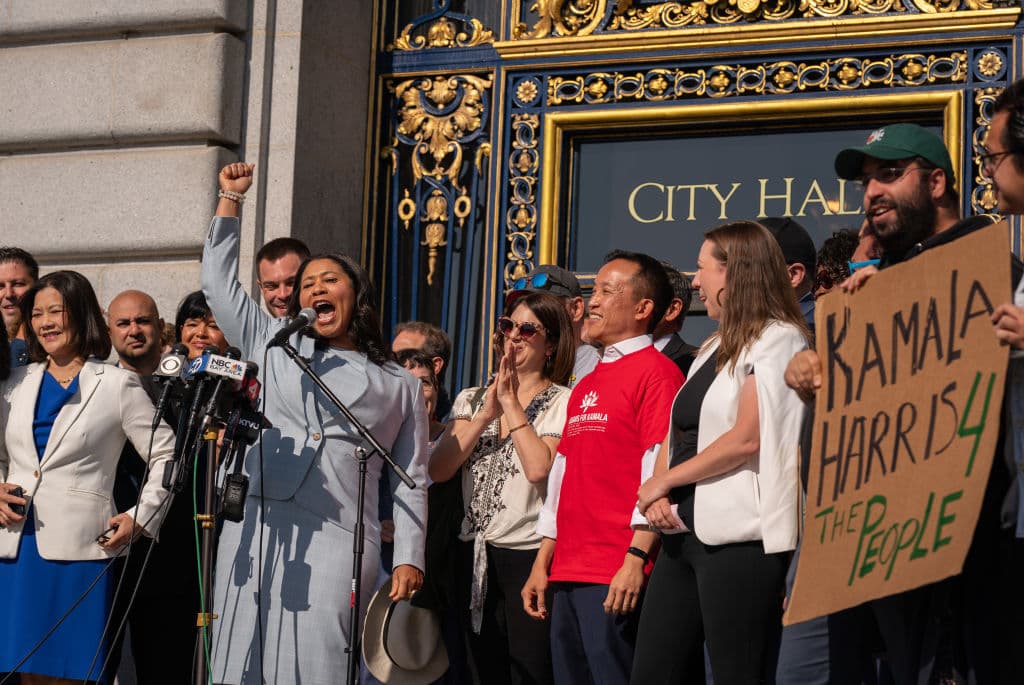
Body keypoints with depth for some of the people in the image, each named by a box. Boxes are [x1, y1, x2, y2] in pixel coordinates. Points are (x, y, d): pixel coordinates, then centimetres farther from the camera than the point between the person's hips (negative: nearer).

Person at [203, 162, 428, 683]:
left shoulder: (400, 385, 15)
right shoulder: (274, 346, 21)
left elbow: (411, 482, 11)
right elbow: (219, 281, 23)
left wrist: (409, 558, 0)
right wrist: (230, 199, 22)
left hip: (336, 541, -2)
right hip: (255, 528, 2)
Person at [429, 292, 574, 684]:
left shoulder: (563, 403, -3)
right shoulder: (471, 400, 13)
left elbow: (539, 468, -20)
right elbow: (438, 471, 0)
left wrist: (512, 405, -11)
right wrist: (485, 414, -8)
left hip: (530, 552, -5)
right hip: (476, 553, 5)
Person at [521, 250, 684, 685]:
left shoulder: (656, 372, -6)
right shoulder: (587, 385, 21)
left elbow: (659, 472, -14)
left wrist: (636, 559, -20)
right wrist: (542, 564, 18)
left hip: (618, 578, -8)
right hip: (567, 575, 9)